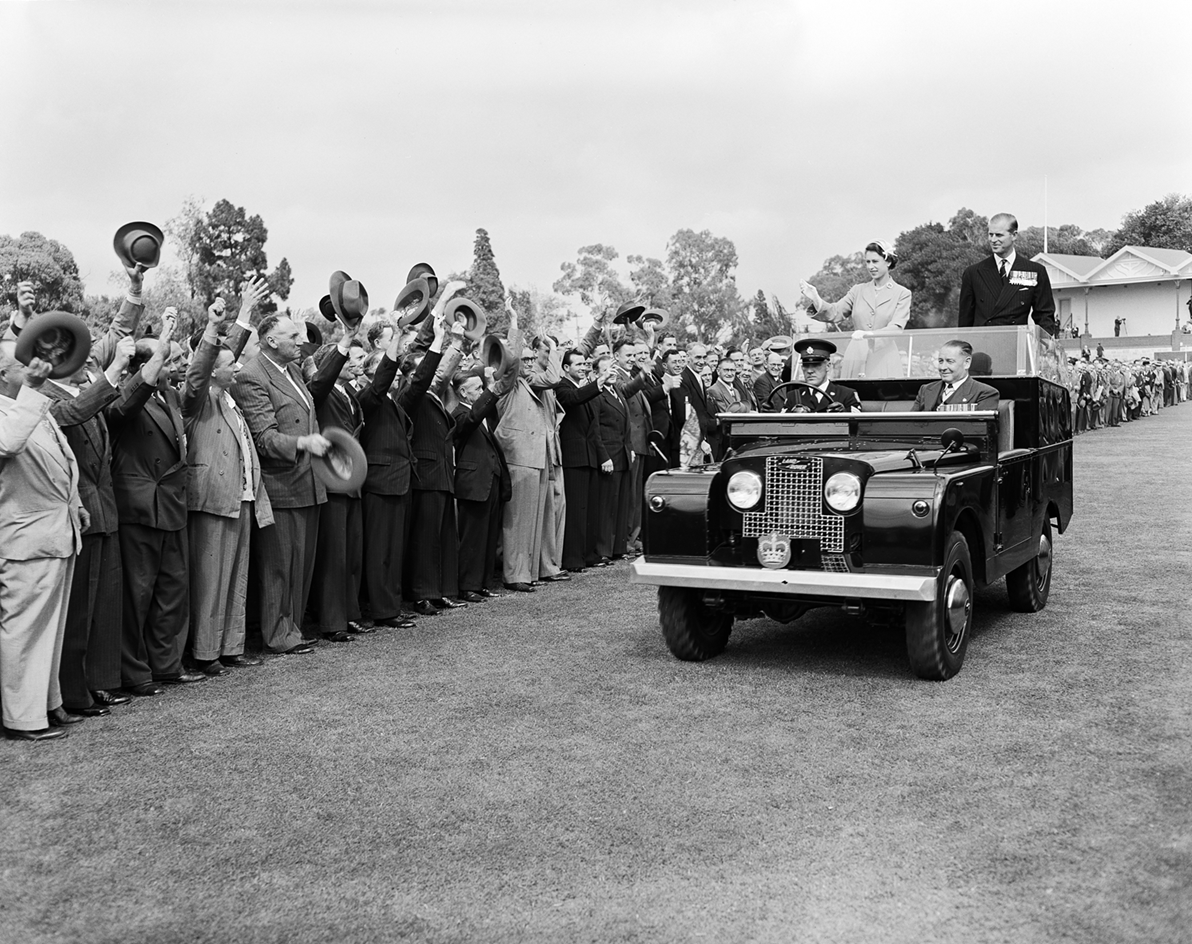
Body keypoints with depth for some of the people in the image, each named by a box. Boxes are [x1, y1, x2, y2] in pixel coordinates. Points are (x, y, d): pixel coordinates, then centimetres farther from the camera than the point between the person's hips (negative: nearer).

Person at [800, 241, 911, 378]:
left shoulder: (902, 293, 3)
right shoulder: (858, 291, 14)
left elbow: (897, 328, -10)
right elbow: (834, 313, 4)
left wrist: (867, 334, -27)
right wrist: (815, 300, -16)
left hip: (883, 360, -3)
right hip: (855, 360, 3)